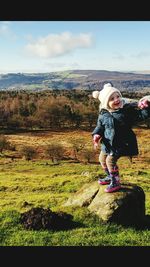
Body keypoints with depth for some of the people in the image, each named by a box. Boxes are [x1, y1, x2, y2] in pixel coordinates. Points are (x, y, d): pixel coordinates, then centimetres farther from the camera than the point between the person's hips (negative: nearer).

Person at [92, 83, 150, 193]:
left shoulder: (128, 109, -13)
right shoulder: (103, 114, -5)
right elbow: (100, 126, 6)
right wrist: (96, 134, -11)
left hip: (121, 143, -6)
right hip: (108, 143, 6)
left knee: (110, 160, -13)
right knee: (102, 159, 19)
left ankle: (116, 182, 7)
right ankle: (110, 177, 45)